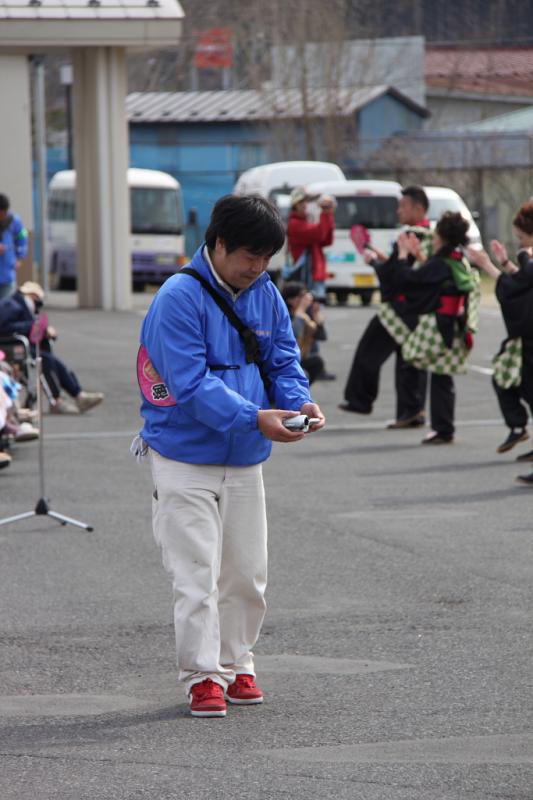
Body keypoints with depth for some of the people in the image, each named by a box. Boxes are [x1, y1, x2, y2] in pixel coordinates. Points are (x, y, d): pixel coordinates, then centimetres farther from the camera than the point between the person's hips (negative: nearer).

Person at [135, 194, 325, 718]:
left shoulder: (265, 295, 3)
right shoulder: (180, 298, -18)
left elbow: (283, 362, 5)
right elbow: (192, 384, -25)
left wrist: (299, 402, -18)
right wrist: (253, 418, -34)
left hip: (244, 460, 6)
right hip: (186, 457, -6)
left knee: (246, 574, 12)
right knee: (196, 572, -7)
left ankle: (235, 665, 25)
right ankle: (202, 676, -1)